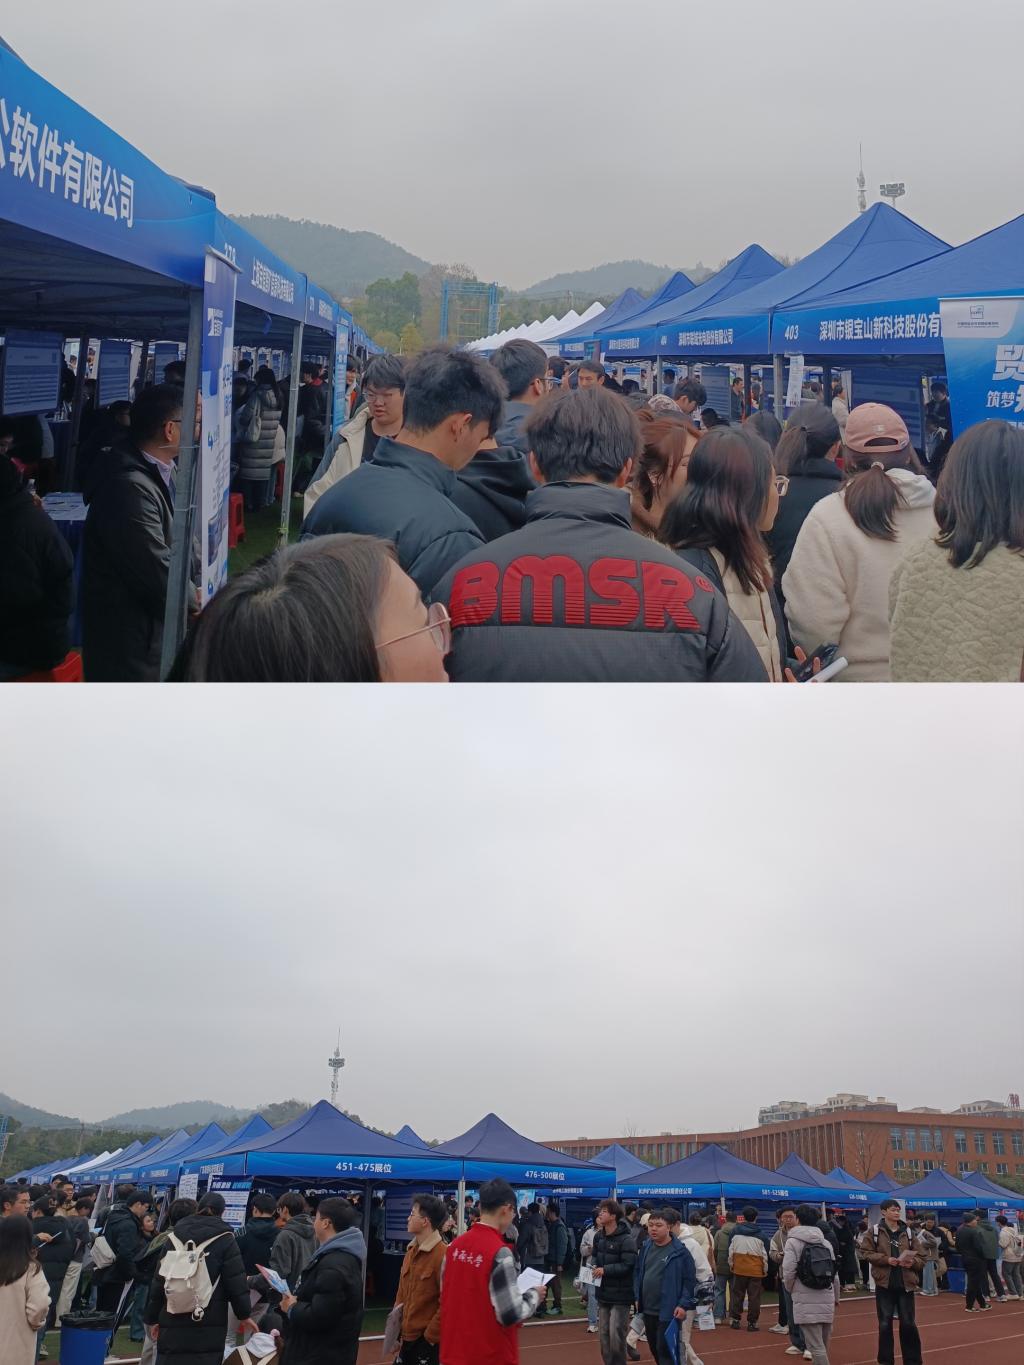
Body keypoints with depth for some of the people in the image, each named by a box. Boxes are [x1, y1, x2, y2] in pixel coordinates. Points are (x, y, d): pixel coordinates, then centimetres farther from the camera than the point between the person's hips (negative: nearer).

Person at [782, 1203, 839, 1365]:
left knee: (816, 1348, -6)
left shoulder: (793, 1241, -5)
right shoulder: (826, 1242, 13)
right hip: (827, 1301, 6)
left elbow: (789, 1272, -12)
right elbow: (835, 1275, 13)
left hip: (806, 1301, -6)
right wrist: (835, 1299, 24)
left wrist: (790, 1290, 7)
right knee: (823, 1346, 15)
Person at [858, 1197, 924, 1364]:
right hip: (884, 1284, -1)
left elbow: (921, 1257, 8)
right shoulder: (874, 1231, -1)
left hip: (906, 1284, 2)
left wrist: (913, 1262, -14)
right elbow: (866, 1252, -6)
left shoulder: (907, 1232, 7)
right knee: (885, 1324, 6)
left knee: (908, 1324, 4)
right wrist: (886, 1259, -17)